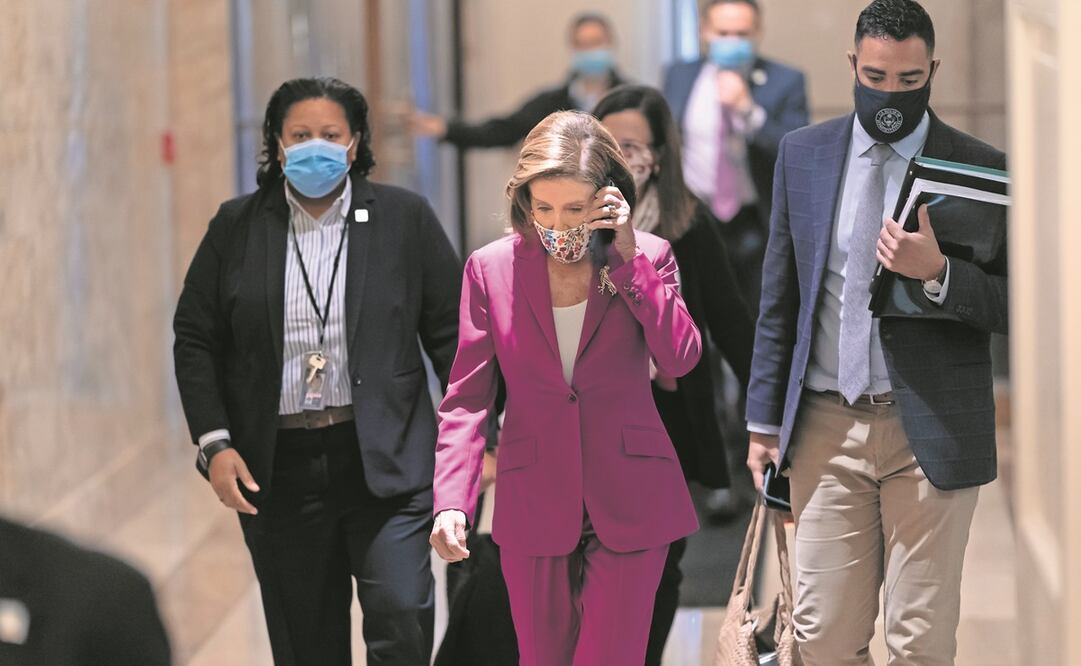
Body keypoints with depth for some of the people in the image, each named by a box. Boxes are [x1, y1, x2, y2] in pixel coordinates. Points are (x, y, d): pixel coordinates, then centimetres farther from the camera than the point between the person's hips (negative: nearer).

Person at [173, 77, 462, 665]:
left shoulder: (405, 218, 3)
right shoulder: (236, 226, 6)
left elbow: (450, 333, 4)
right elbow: (195, 340, 7)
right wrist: (214, 444, -3)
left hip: (384, 461, -2)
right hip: (279, 467, 2)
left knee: (400, 617, -14)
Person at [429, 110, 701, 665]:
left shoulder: (646, 257, -2)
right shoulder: (491, 268, -1)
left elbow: (681, 359, -16)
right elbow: (467, 399, -1)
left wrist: (627, 256, -18)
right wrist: (451, 502, -14)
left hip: (627, 505, -1)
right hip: (533, 506, 1)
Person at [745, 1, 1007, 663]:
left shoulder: (980, 168, -2)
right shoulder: (803, 154, 8)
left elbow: (1015, 305, -3)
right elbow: (779, 298, 13)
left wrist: (937, 273, -20)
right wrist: (765, 421, 11)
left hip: (929, 434, -2)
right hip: (827, 428, 3)